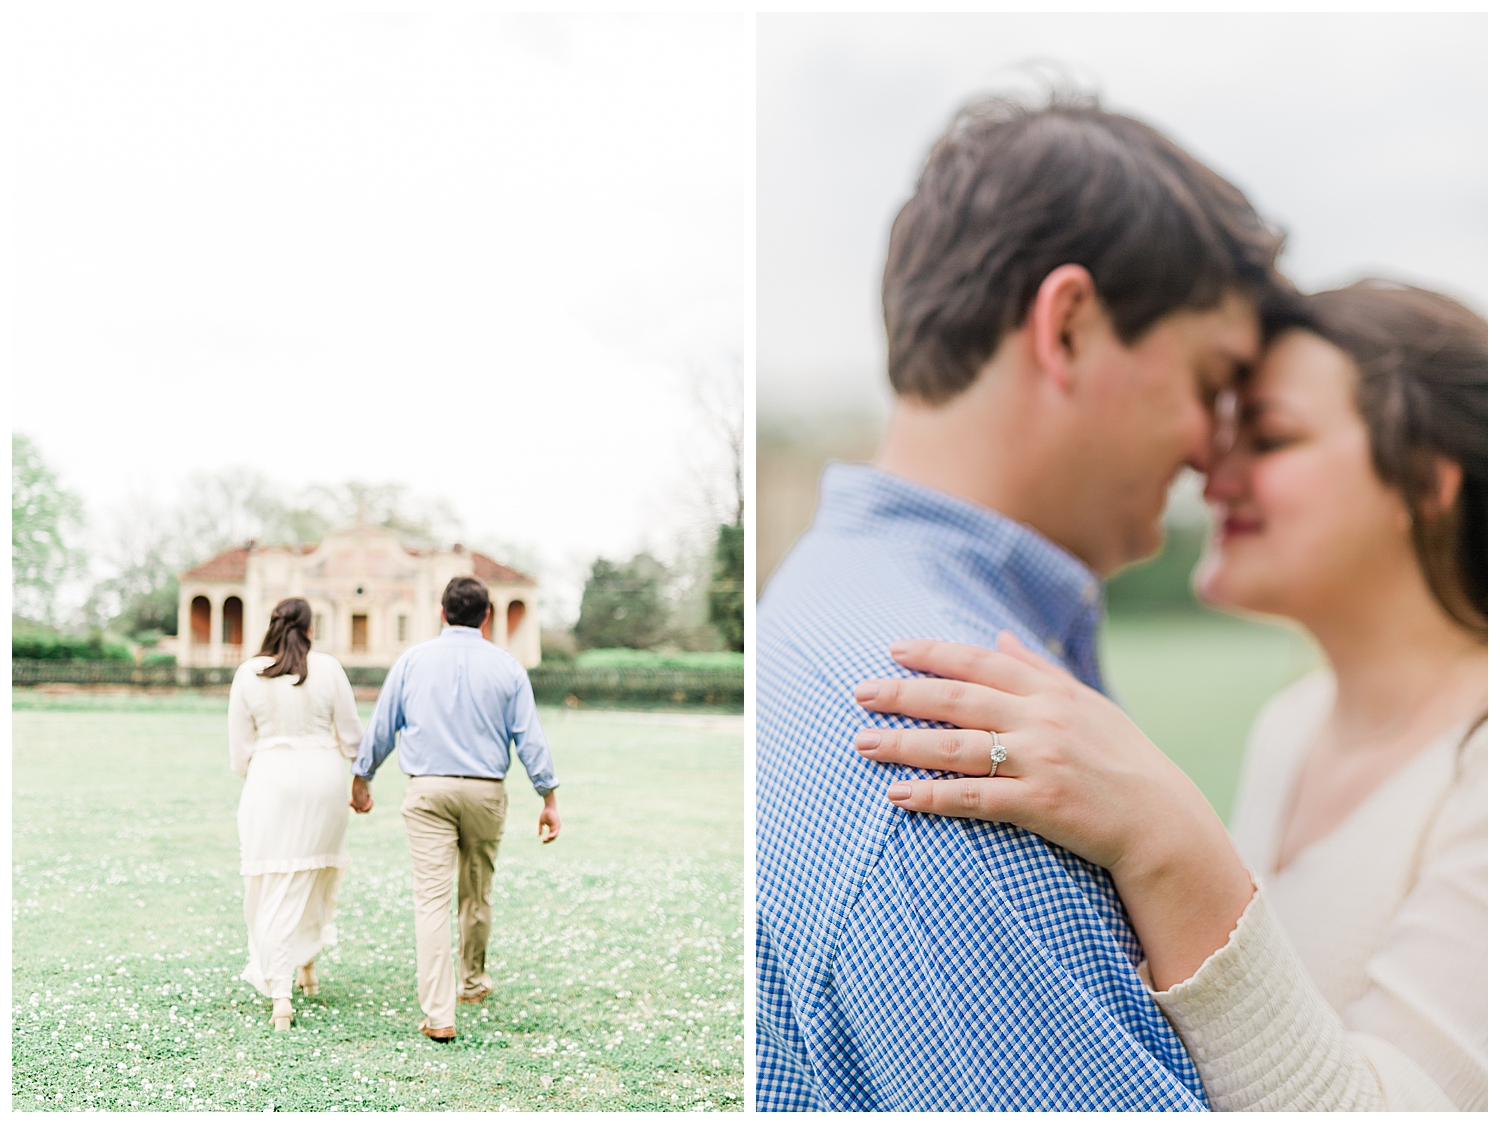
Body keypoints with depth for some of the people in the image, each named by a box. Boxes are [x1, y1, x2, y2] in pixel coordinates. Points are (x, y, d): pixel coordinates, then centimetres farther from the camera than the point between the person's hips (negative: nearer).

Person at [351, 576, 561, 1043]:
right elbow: (530, 738, 1)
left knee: (432, 900, -4)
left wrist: (361, 780, 19)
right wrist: (549, 799, 6)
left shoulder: (413, 659, 2)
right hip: (485, 792, 1)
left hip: (428, 790, -1)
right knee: (477, 893, 19)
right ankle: (472, 982, 38)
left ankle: (439, 1016, -9)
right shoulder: (507, 666, 2)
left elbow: (380, 728, 6)